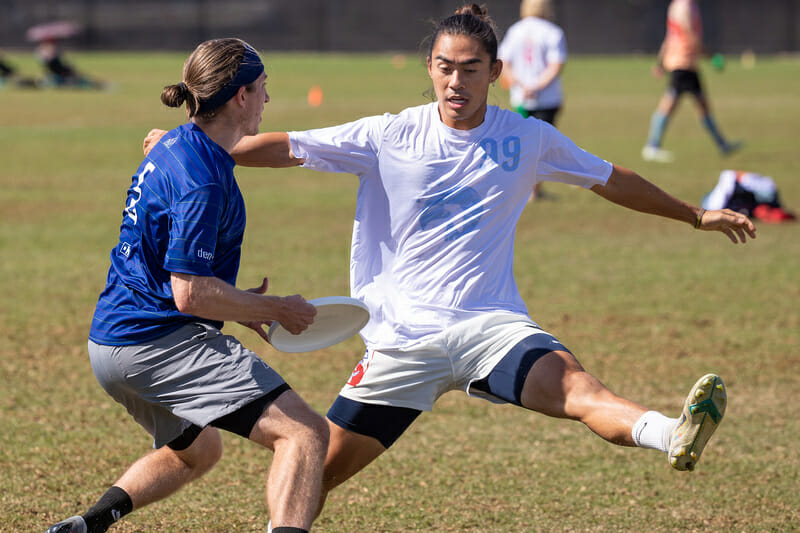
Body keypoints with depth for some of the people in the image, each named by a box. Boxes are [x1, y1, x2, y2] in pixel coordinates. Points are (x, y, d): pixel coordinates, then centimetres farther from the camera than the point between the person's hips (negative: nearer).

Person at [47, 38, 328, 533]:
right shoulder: (202, 179, -18)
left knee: (198, 449, 34)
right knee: (305, 433, -18)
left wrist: (238, 304, 19)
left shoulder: (172, 149, 13)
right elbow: (190, 294, -21)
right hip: (160, 343, -10)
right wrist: (277, 310, -9)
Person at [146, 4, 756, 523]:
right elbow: (286, 147, 2)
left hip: (490, 323, -1)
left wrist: (694, 214, 26)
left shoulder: (529, 140, 6)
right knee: (316, 473, 0)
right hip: (404, 334, 1)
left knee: (573, 384, -31)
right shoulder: (390, 137, 1)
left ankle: (675, 437, -55)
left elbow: (611, 179, 21)